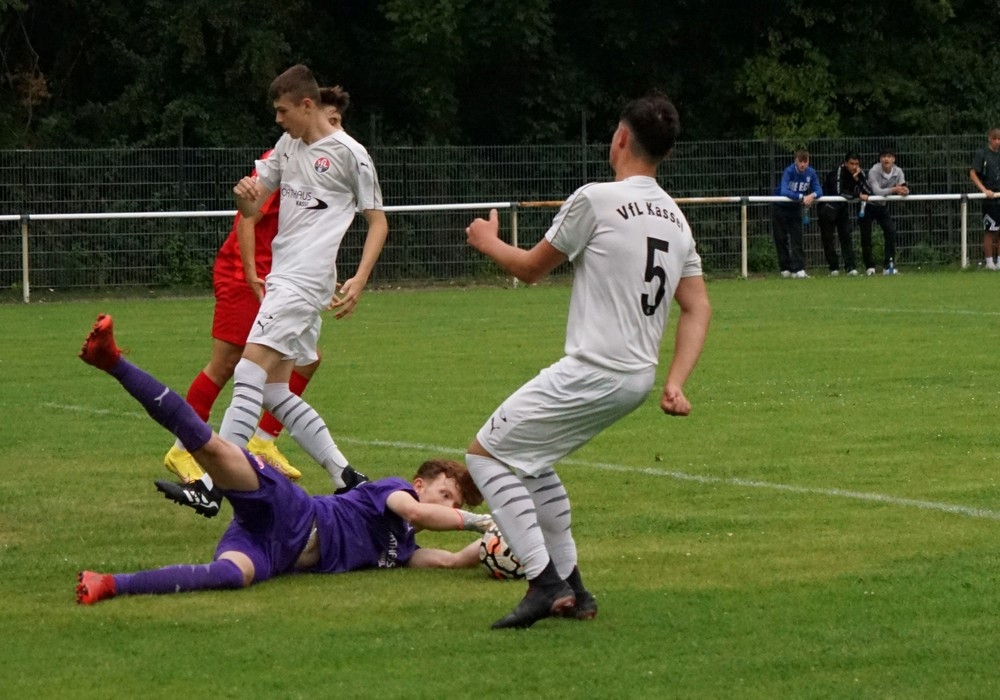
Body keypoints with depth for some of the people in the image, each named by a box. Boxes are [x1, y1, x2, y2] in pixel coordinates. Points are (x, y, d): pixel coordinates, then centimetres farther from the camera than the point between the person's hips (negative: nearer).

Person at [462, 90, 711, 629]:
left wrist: (486, 242, 21)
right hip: (638, 378, 9)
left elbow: (530, 267, 1)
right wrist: (675, 382, 5)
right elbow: (698, 309, 11)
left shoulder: (596, 200, -10)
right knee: (529, 458, 26)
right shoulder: (675, 219, 13)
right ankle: (570, 590, 23)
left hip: (592, 372, -9)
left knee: (486, 454, 0)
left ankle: (545, 583, -10)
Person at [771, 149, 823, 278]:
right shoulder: (788, 172, -25)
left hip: (796, 208, 3)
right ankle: (785, 269, 10)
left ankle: (798, 269, -12)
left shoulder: (811, 173, -11)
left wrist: (812, 195, -34)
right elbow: (784, 191, -36)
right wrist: (802, 197, -42)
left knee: (797, 239, -6)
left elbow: (819, 190, -11)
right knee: (781, 239, 1)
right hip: (780, 208, -3)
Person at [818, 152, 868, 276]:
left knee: (846, 235, -2)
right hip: (828, 205, -5)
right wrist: (858, 195, -30)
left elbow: (867, 191, -13)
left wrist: (857, 179, -25)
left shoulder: (859, 173, -6)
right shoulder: (838, 171, -24)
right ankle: (834, 268, 6)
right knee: (828, 237, -1)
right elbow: (839, 192, -34)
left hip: (843, 205, 5)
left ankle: (851, 267, -6)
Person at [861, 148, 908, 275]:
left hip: (883, 206, 4)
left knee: (891, 232, -11)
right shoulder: (874, 171, -24)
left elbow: (902, 189, -15)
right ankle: (869, 267, 10)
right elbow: (877, 191, -36)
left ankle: (888, 266, -6)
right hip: (868, 206, -4)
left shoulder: (898, 172, -9)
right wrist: (894, 189, -47)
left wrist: (903, 190, -40)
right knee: (866, 236, -4)